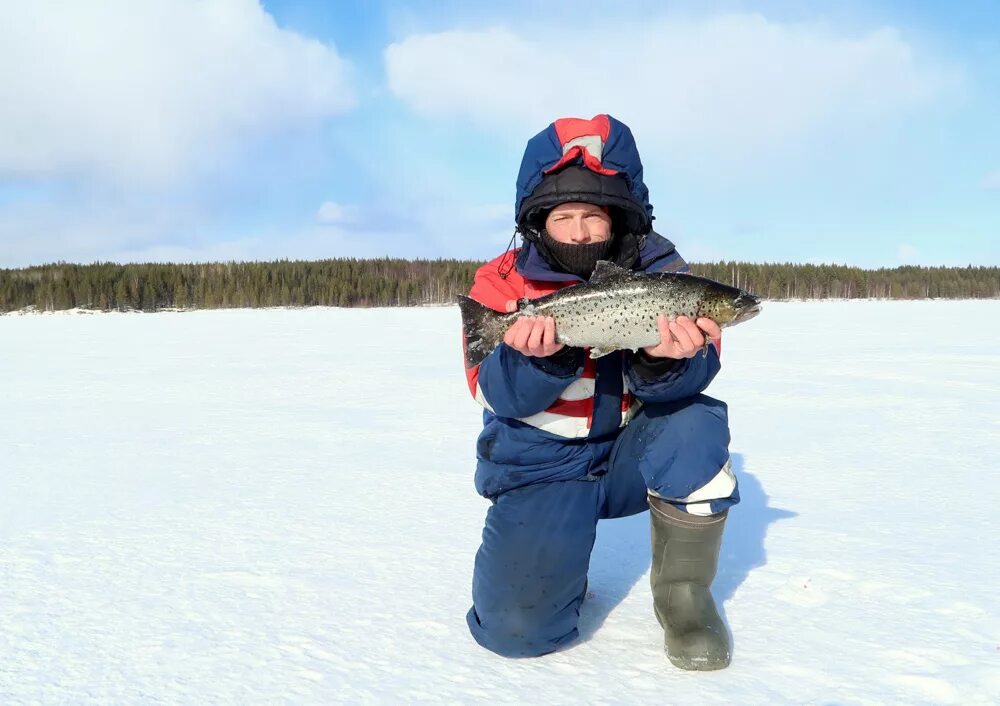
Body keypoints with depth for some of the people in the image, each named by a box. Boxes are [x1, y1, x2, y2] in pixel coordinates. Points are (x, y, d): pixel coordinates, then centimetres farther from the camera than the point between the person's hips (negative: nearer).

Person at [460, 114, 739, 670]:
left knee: (696, 425, -31)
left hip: (631, 453, 2)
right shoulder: (504, 282, -8)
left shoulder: (657, 268, -5)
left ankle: (684, 592, -8)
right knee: (519, 625, -19)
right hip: (541, 467, -1)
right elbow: (498, 396, -15)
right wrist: (543, 356, -36)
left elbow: (676, 384, -16)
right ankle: (558, 555, 19)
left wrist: (667, 358, -40)